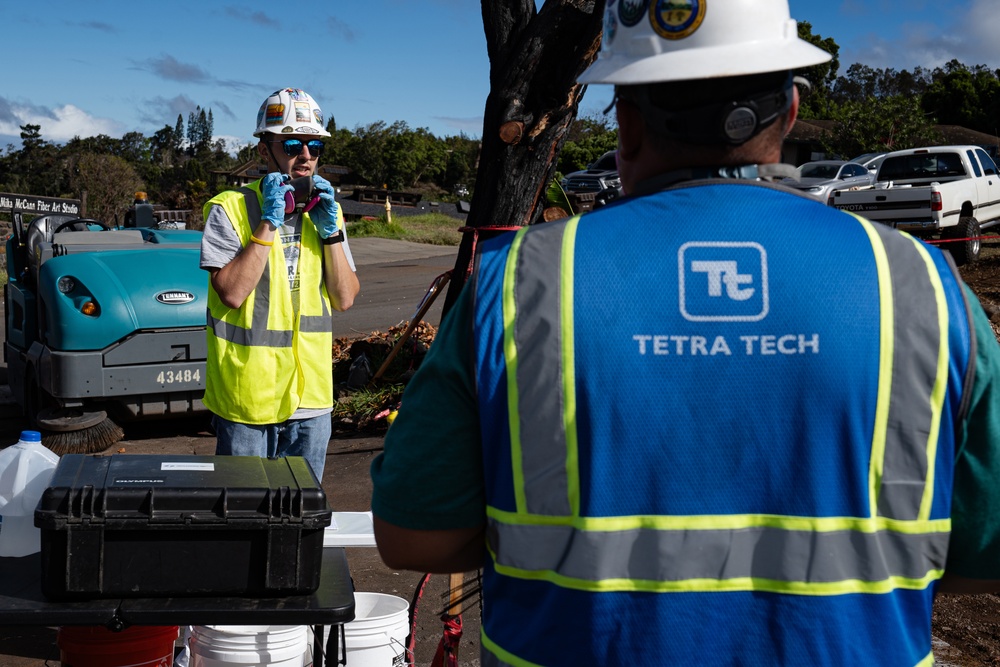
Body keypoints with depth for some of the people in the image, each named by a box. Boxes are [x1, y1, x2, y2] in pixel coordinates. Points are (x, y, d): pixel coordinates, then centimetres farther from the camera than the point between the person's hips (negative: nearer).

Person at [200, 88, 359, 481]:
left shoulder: (324, 209, 10)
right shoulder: (231, 208, -6)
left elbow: (344, 299, 3)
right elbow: (231, 292, -18)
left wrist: (330, 230, -7)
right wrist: (268, 222, -18)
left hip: (311, 399, 5)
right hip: (247, 398, -4)